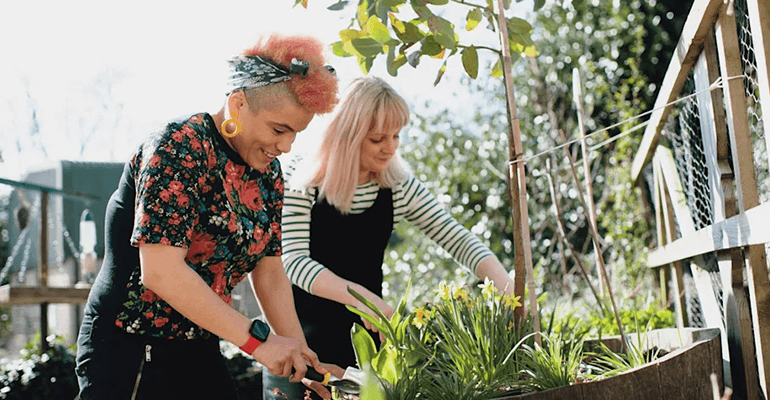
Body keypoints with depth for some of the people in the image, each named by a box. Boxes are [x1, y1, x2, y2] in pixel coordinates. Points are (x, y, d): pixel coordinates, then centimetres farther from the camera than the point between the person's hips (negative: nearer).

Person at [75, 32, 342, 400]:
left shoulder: (268, 170, 4)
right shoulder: (180, 146, -19)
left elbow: (269, 273, 7)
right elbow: (161, 272, -27)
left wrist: (299, 354, -3)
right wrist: (257, 339, -24)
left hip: (201, 353, 7)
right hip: (130, 356, -7)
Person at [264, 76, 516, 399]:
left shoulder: (399, 188, -4)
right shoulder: (304, 186, -14)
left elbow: (458, 239, -5)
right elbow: (294, 260, -24)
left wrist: (509, 290, -21)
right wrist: (359, 295, -39)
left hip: (364, 330, 3)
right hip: (304, 333, -2)